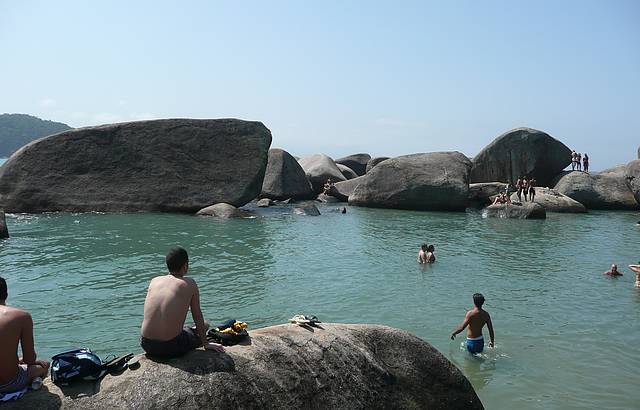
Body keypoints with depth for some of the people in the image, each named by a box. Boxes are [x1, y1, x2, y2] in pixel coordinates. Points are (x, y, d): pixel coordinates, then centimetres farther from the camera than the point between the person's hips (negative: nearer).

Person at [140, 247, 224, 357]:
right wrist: (206, 344, 16)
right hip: (171, 347, -4)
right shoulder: (189, 284, -4)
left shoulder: (154, 281, 7)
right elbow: (197, 316, 4)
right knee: (204, 325, 20)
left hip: (146, 345, 5)